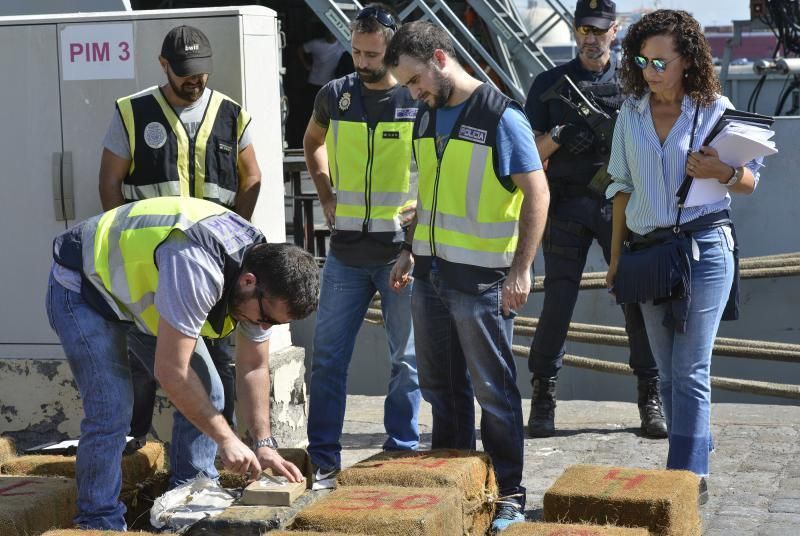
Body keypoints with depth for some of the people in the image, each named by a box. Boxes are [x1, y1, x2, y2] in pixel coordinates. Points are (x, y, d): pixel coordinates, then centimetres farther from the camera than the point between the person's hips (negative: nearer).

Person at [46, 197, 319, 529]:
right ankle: (101, 524, -5)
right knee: (112, 409, -19)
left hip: (143, 289, 8)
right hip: (84, 287, -8)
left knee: (206, 394, 0)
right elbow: (171, 371, -37)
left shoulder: (262, 288, -14)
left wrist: (264, 445, -7)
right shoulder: (197, 268, -41)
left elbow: (254, 367, -1)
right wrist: (226, 439, -28)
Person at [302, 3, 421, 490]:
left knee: (407, 358, 6)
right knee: (328, 356, 3)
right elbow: (313, 143, 24)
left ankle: (401, 454, 17)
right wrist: (327, 196, 12)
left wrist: (423, 204, -7)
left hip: (402, 249, -3)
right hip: (346, 249, 3)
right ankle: (323, 460, 11)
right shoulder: (335, 96, 3)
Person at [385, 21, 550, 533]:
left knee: (493, 390, 0)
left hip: (481, 279, -7)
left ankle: (508, 494, 9)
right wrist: (410, 251, 18)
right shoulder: (427, 117, 11)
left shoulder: (501, 116, -11)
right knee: (442, 388, 13)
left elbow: (537, 192, -12)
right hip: (431, 275, 7)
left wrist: (521, 269, -16)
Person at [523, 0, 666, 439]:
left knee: (638, 296, -3)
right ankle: (543, 395, 5)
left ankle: (650, 398, 4)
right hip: (566, 203, -1)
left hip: (621, 201, 1)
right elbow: (532, 152, 7)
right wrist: (558, 140, -13)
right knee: (557, 300, -5)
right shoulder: (550, 83, 10)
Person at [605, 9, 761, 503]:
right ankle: (697, 460, 19)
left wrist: (723, 173, -19)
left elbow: (751, 181, 3)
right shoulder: (631, 114, 9)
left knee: (689, 372, -7)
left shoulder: (715, 109, -2)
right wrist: (616, 254, 11)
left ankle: (689, 476, -4)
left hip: (704, 246, -5)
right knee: (669, 371, 9)